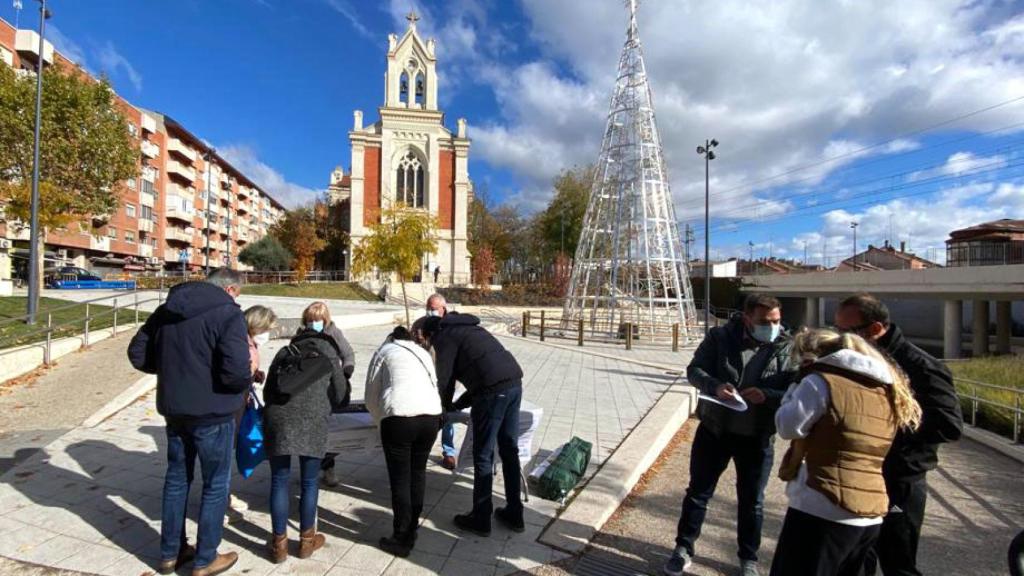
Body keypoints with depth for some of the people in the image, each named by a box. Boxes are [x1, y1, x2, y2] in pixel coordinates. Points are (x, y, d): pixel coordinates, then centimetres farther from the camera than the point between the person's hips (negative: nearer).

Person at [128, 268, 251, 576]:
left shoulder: (167, 309, 6)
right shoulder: (227, 313, -18)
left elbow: (137, 353, 11)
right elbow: (236, 371, -27)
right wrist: (249, 378, -6)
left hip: (173, 409, 7)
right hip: (212, 413, -7)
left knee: (176, 479, 22)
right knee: (216, 485, 10)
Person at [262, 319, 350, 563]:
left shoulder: (284, 352, 25)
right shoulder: (328, 354, 17)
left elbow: (267, 391, 23)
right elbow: (340, 398, 17)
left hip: (277, 417, 3)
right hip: (312, 420, -2)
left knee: (279, 481, 14)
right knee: (309, 481, 12)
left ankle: (279, 544, 23)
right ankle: (306, 540, 27)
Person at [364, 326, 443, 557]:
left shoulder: (384, 352, 18)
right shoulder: (424, 353, 28)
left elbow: (371, 398, 19)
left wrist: (383, 422, 33)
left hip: (399, 417, -4)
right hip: (431, 416, 4)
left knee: (400, 479, 9)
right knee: (417, 472, 21)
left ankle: (401, 539, 20)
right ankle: (411, 531, 33)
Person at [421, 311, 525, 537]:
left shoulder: (444, 336, 5)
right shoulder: (469, 328, 29)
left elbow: (445, 379, 3)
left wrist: (445, 407, 23)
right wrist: (458, 405, 31)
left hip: (494, 389, -8)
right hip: (514, 382, 8)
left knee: (483, 457, 6)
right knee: (509, 451, 17)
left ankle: (480, 519, 19)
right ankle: (514, 514, 28)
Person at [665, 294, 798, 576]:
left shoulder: (786, 348, -7)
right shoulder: (720, 337, -8)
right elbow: (694, 369, -6)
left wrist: (767, 395, -29)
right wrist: (714, 386, -26)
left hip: (757, 438, 0)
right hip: (714, 430, 0)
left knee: (751, 501, 17)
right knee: (698, 492, 13)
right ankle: (684, 548, 31)